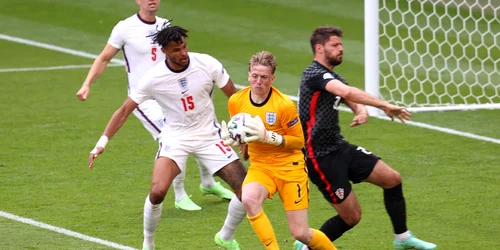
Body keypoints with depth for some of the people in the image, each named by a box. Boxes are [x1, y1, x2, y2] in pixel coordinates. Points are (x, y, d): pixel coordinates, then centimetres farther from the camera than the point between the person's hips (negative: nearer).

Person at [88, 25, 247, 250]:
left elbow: (234, 97, -1)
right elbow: (125, 110, -7)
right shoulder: (153, 78, -15)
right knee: (157, 191, -25)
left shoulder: (207, 64, -14)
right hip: (175, 137, -2)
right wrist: (102, 142, -14)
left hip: (209, 136, 2)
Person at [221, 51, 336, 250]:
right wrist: (231, 138, -11)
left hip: (290, 168, -3)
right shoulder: (236, 101, -4)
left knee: (300, 233, -2)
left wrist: (268, 136, -25)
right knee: (248, 198, -34)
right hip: (260, 166, 3)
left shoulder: (284, 105, -18)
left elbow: (299, 141, -11)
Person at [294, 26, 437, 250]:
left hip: (339, 147, 10)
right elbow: (347, 92, -35)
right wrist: (385, 106, -35)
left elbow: (352, 98, 2)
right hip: (320, 157, -10)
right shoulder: (314, 74, -18)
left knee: (392, 179, 5)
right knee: (352, 216, -5)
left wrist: (362, 111, -23)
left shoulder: (332, 77, 15)